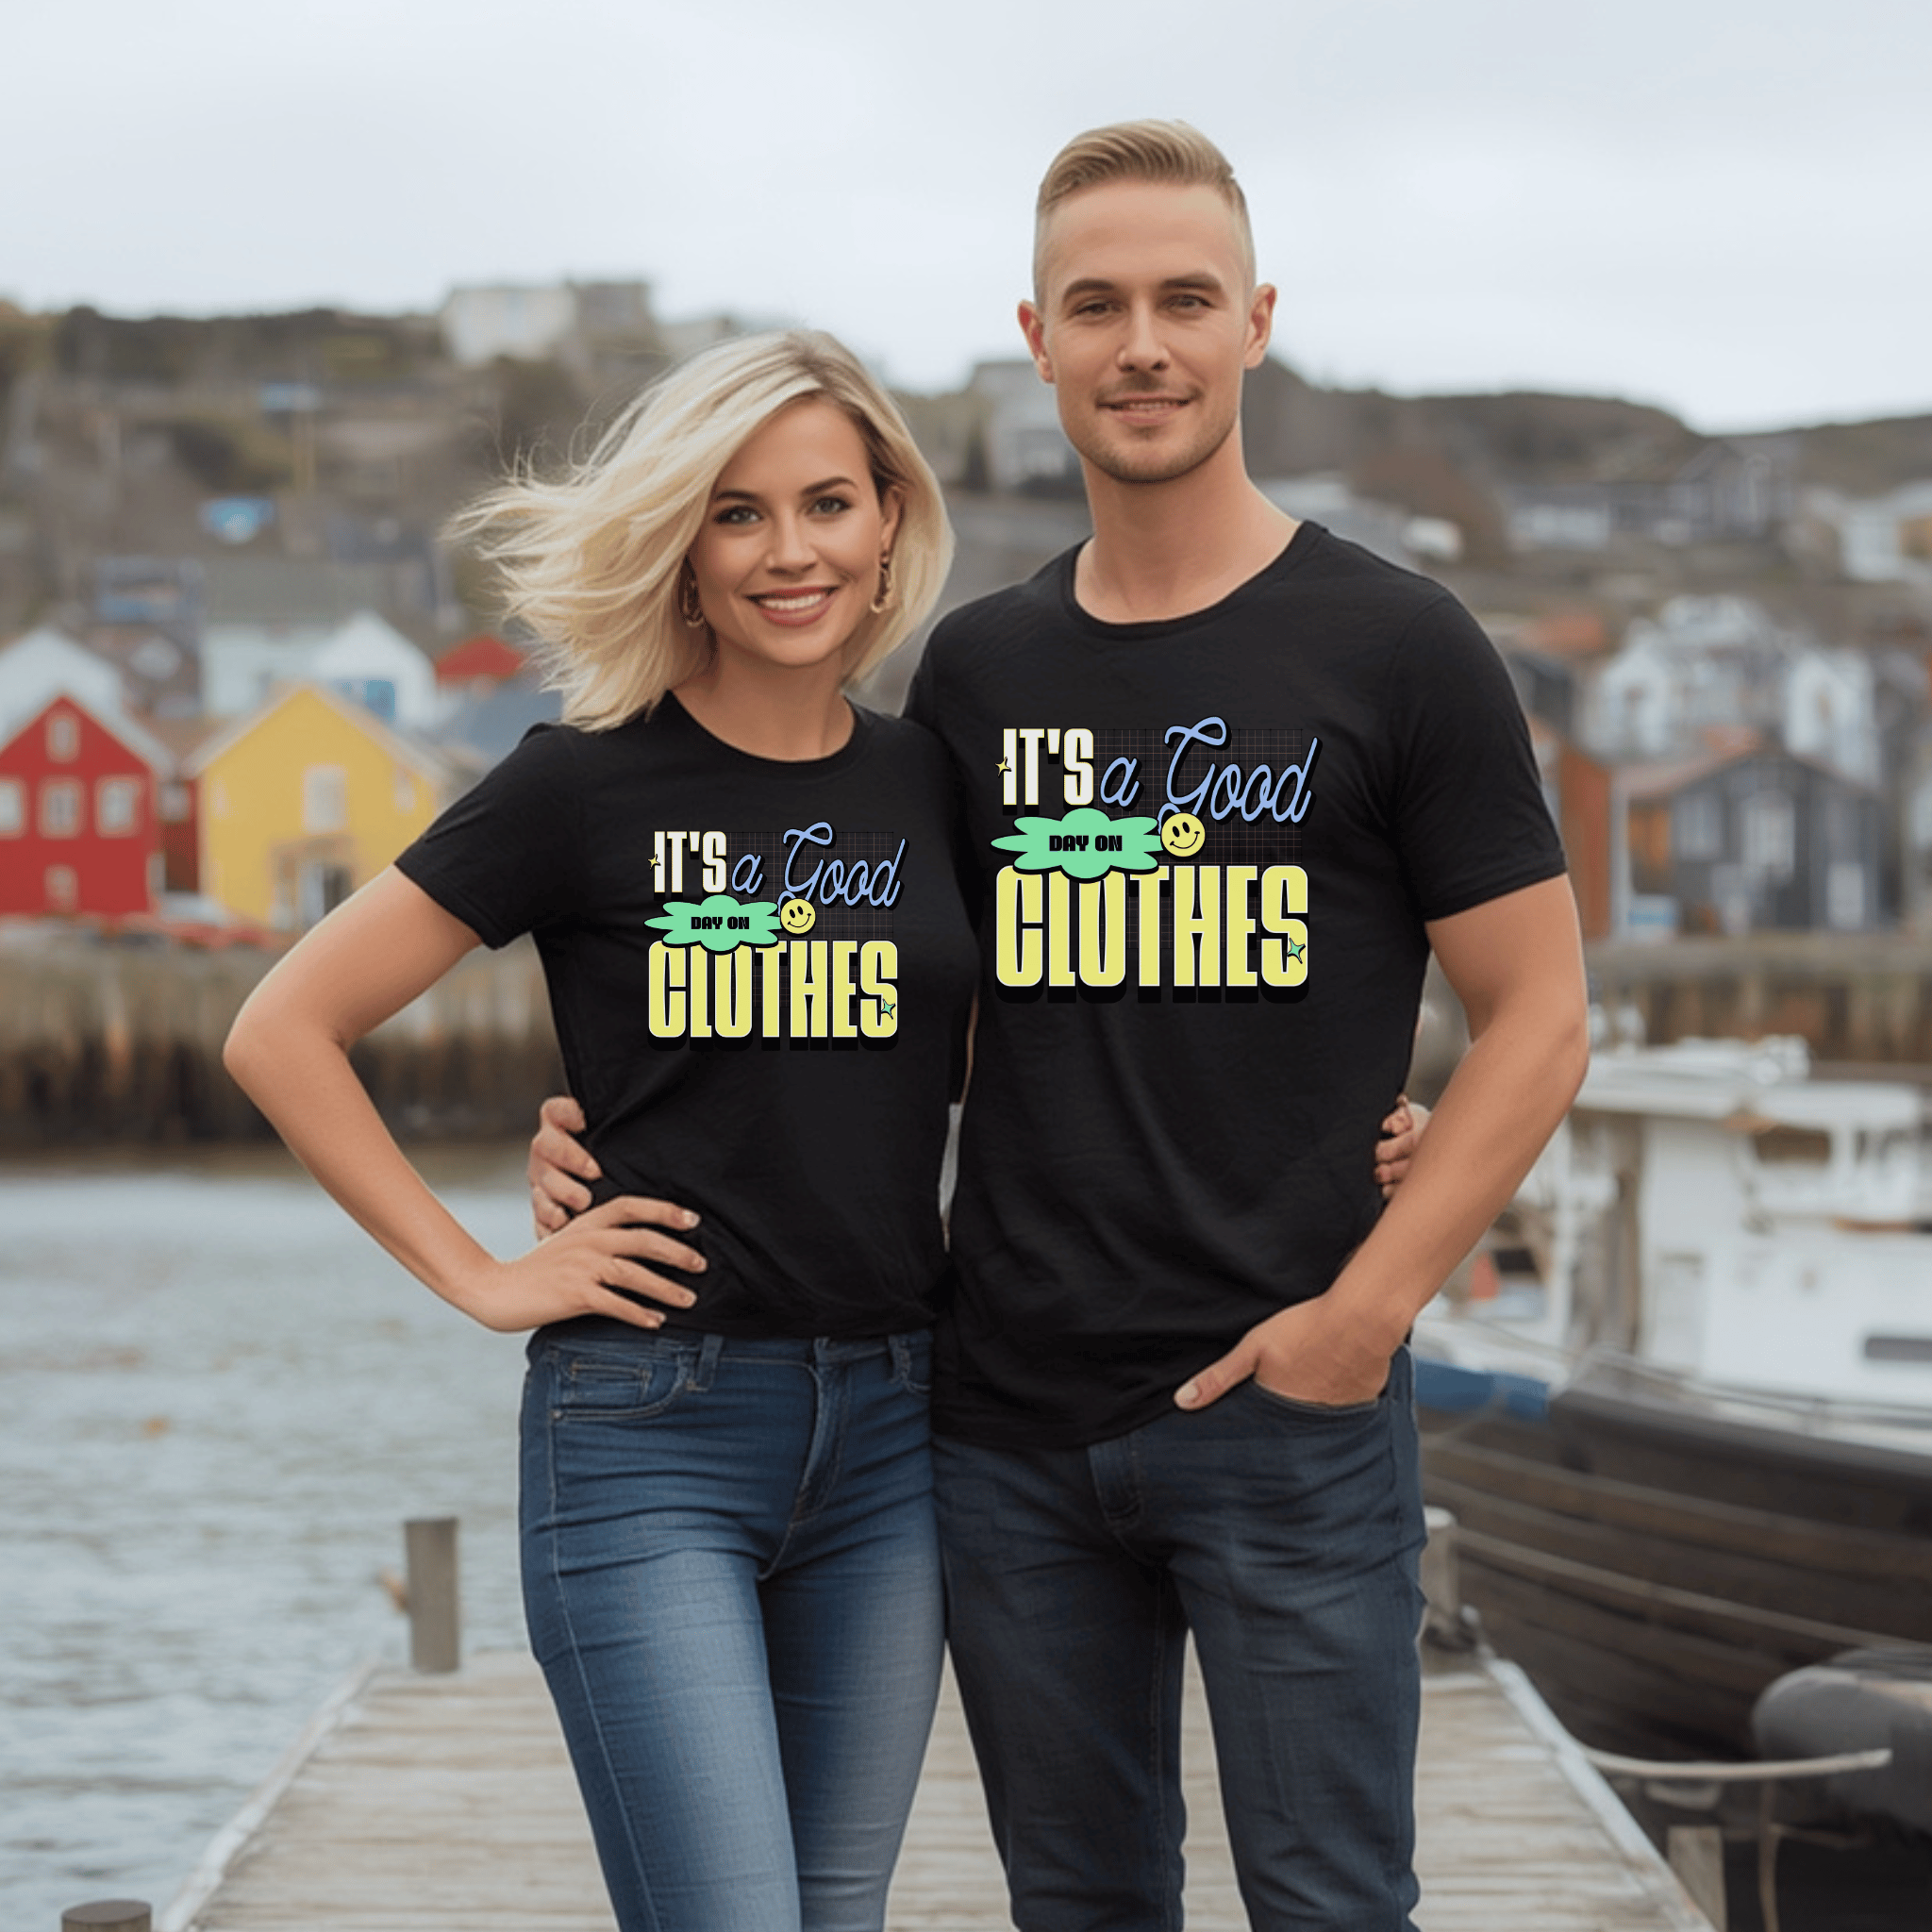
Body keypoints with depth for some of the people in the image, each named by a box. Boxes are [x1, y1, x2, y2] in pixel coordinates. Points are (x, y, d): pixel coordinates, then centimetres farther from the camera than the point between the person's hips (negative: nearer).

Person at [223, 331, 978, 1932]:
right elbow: (283, 1033, -2)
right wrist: (480, 1276, -5)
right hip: (650, 1429, -5)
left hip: (890, 1432, 5)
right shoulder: (590, 789, -5)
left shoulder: (933, 783, 8)